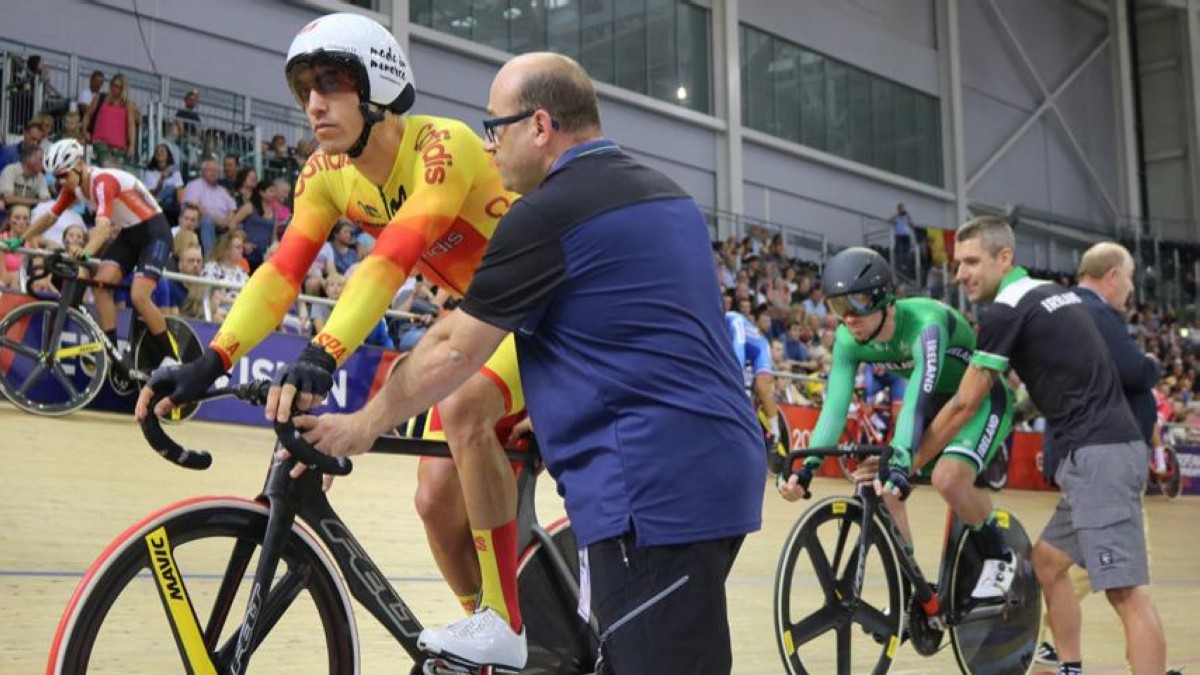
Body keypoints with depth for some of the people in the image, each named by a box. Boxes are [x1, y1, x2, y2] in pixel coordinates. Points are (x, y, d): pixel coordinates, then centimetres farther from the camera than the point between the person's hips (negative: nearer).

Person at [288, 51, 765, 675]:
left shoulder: (551, 211, -10)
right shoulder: (668, 197, 16)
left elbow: (454, 349, -5)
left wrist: (362, 425, 8)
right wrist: (556, 408, 36)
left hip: (654, 487, -9)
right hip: (721, 469, 9)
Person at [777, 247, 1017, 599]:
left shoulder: (925, 322, -34)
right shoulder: (848, 340, -16)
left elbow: (917, 397, -45)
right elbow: (835, 405, -22)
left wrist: (900, 463, -57)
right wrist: (808, 466, -36)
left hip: (982, 399, -7)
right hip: (938, 403, 7)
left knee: (948, 478, -30)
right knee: (882, 485, -8)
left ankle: (999, 557, -3)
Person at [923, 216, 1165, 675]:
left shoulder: (1005, 311, -8)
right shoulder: (1054, 293, 19)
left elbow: (964, 405, -5)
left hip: (1097, 453, -10)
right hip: (1113, 446, 10)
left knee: (1126, 590, -14)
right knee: (1048, 559, 19)